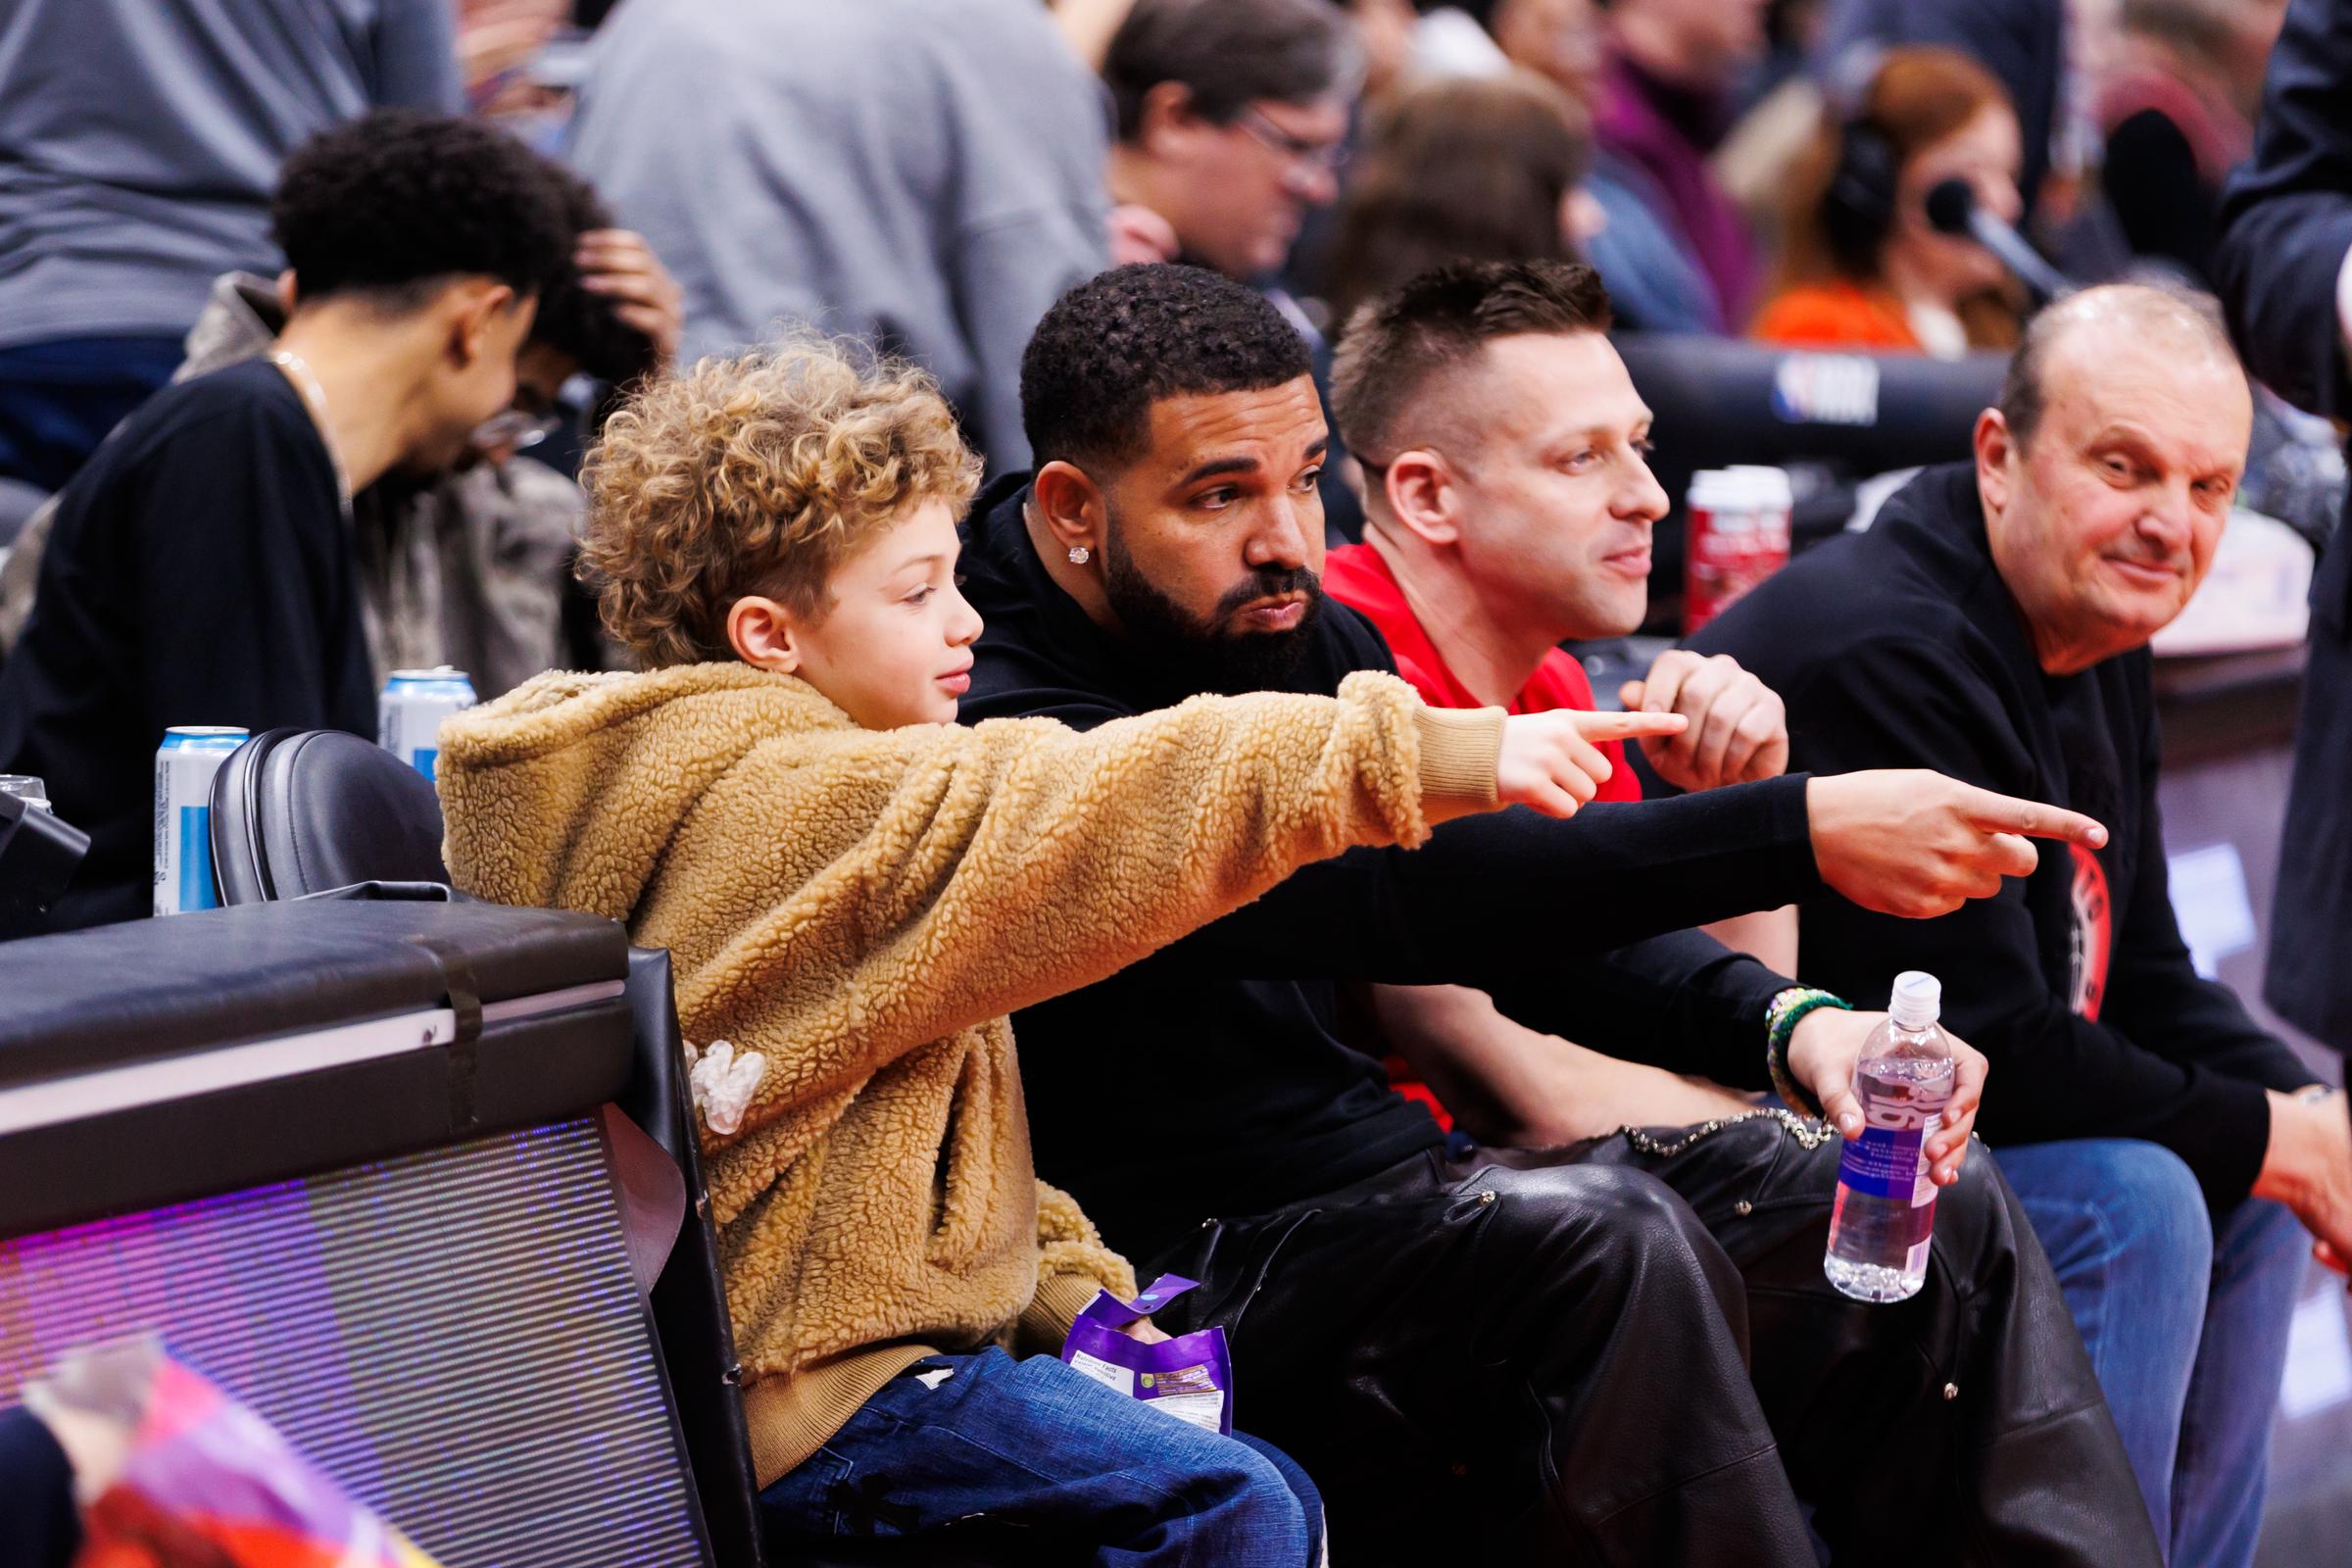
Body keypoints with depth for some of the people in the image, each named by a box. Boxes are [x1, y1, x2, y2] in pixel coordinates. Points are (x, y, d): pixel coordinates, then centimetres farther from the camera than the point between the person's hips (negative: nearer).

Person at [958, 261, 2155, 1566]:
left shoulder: (1306, 640, 9)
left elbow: (1555, 914, 11)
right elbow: (1391, 896, -31)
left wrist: (1790, 1021, -9)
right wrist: (1806, 832, -34)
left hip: (1399, 1188, 9)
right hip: (1197, 1282, -9)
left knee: (1936, 1204, -1)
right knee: (1607, 1241, -35)